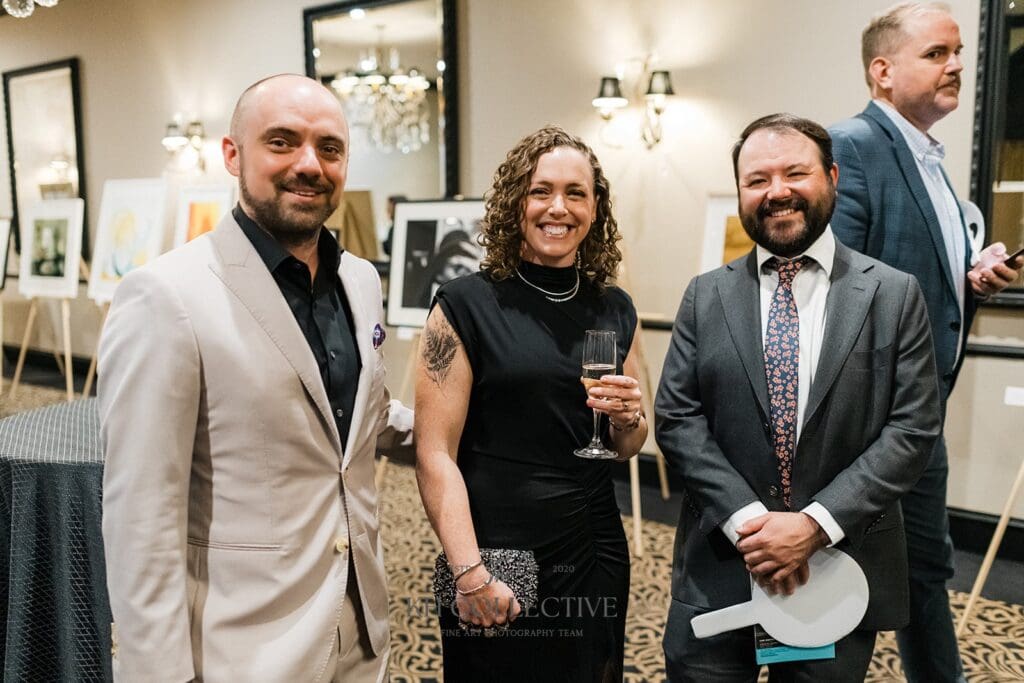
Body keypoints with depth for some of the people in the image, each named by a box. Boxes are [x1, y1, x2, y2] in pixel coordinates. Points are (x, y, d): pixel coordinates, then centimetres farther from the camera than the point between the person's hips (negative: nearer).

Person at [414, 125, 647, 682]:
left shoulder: (615, 308, 4)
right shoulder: (466, 305, -10)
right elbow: (434, 455, -13)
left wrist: (628, 417, -8)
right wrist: (470, 574, -18)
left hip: (596, 552, 5)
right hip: (497, 556, -4)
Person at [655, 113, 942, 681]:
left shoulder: (895, 294, -2)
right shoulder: (706, 296, 2)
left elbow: (913, 428, -6)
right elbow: (675, 417, -3)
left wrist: (817, 523, -15)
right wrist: (747, 519, -14)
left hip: (842, 562, 0)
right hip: (719, 566, 1)